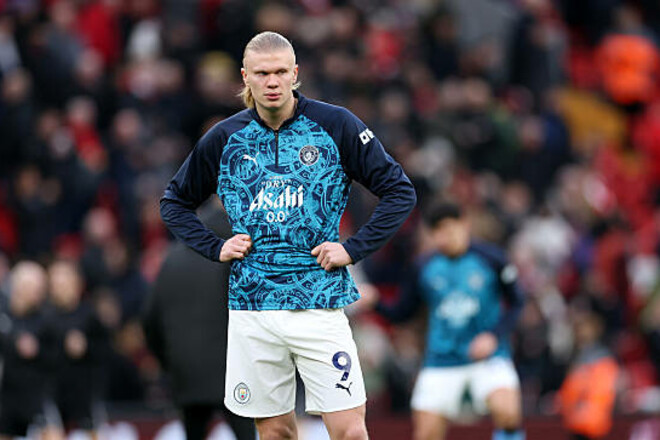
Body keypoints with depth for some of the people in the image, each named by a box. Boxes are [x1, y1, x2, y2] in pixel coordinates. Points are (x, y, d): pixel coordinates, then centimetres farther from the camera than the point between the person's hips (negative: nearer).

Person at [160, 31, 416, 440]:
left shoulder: (336, 125, -2)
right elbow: (175, 203, 20)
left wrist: (354, 249, -7)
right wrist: (216, 248, 6)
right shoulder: (225, 138, 6)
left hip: (319, 301, -2)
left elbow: (400, 191, 1)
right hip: (251, 306, 2)